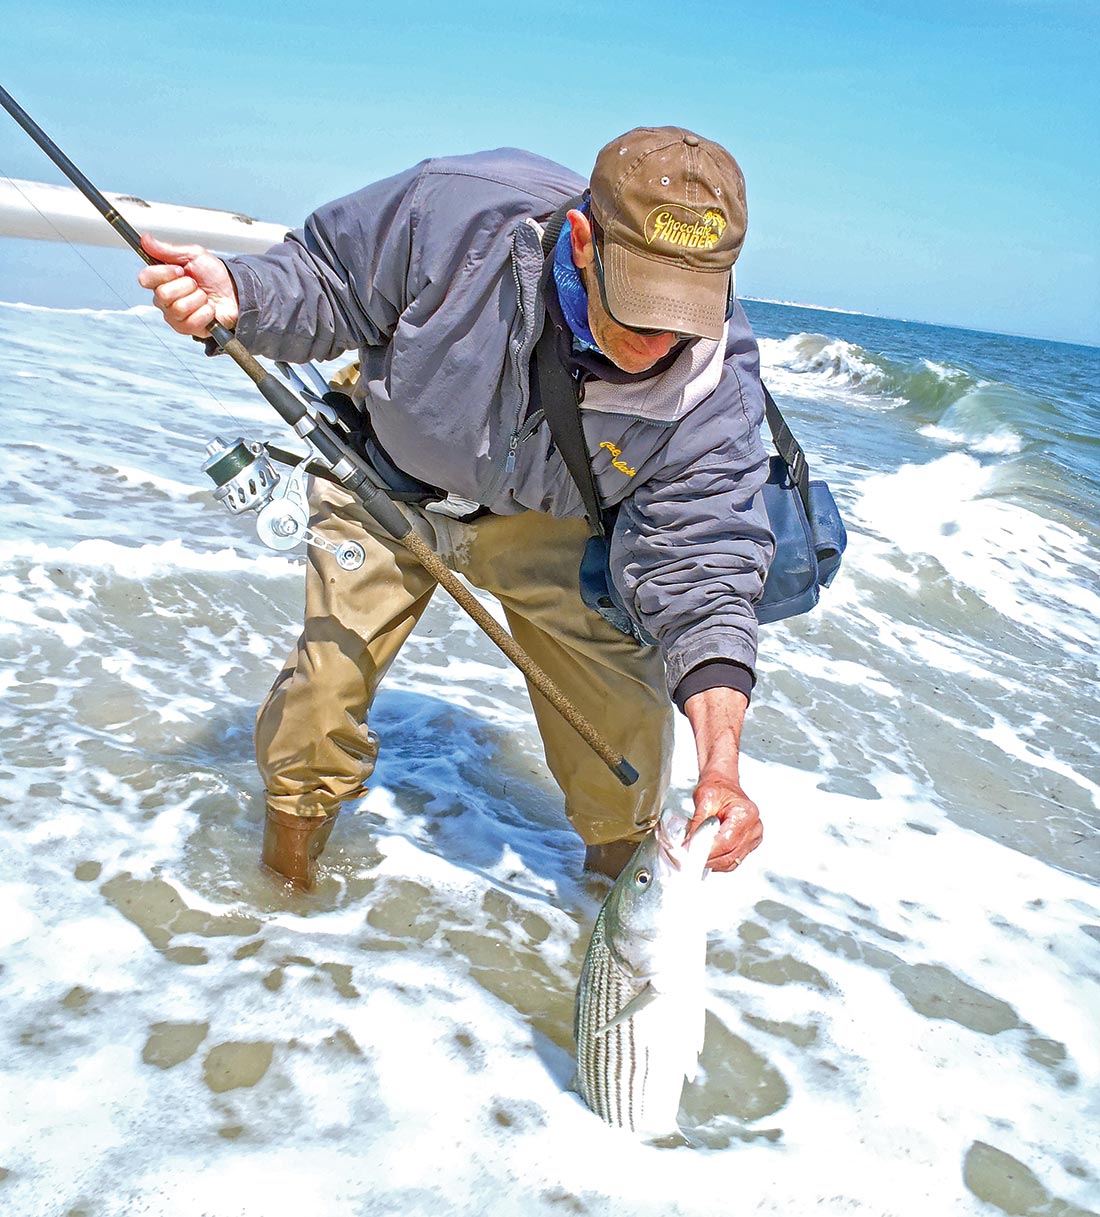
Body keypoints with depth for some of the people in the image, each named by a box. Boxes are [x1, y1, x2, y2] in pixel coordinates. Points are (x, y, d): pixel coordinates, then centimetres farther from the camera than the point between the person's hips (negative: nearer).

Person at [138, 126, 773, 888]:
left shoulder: (716, 388, -30)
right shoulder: (455, 214, -35)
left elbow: (699, 570, -29)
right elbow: (326, 282, -16)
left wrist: (720, 762, -40)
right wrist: (235, 295, -39)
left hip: (549, 524, 1)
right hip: (390, 484, 0)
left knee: (622, 711, -4)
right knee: (328, 676, -3)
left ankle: (624, 861, 28)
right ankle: (296, 819, 29)